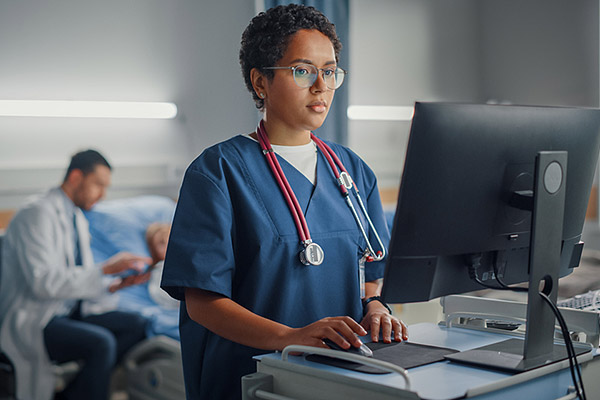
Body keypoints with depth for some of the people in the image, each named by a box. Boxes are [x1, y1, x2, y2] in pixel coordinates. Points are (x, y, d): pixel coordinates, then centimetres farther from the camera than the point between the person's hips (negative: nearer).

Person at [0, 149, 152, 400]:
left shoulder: (78, 219, 15)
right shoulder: (37, 214, -15)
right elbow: (43, 282, -25)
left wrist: (117, 284, -2)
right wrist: (105, 270, -24)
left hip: (66, 314, 9)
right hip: (32, 323, -9)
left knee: (136, 325, -10)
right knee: (101, 342, -32)